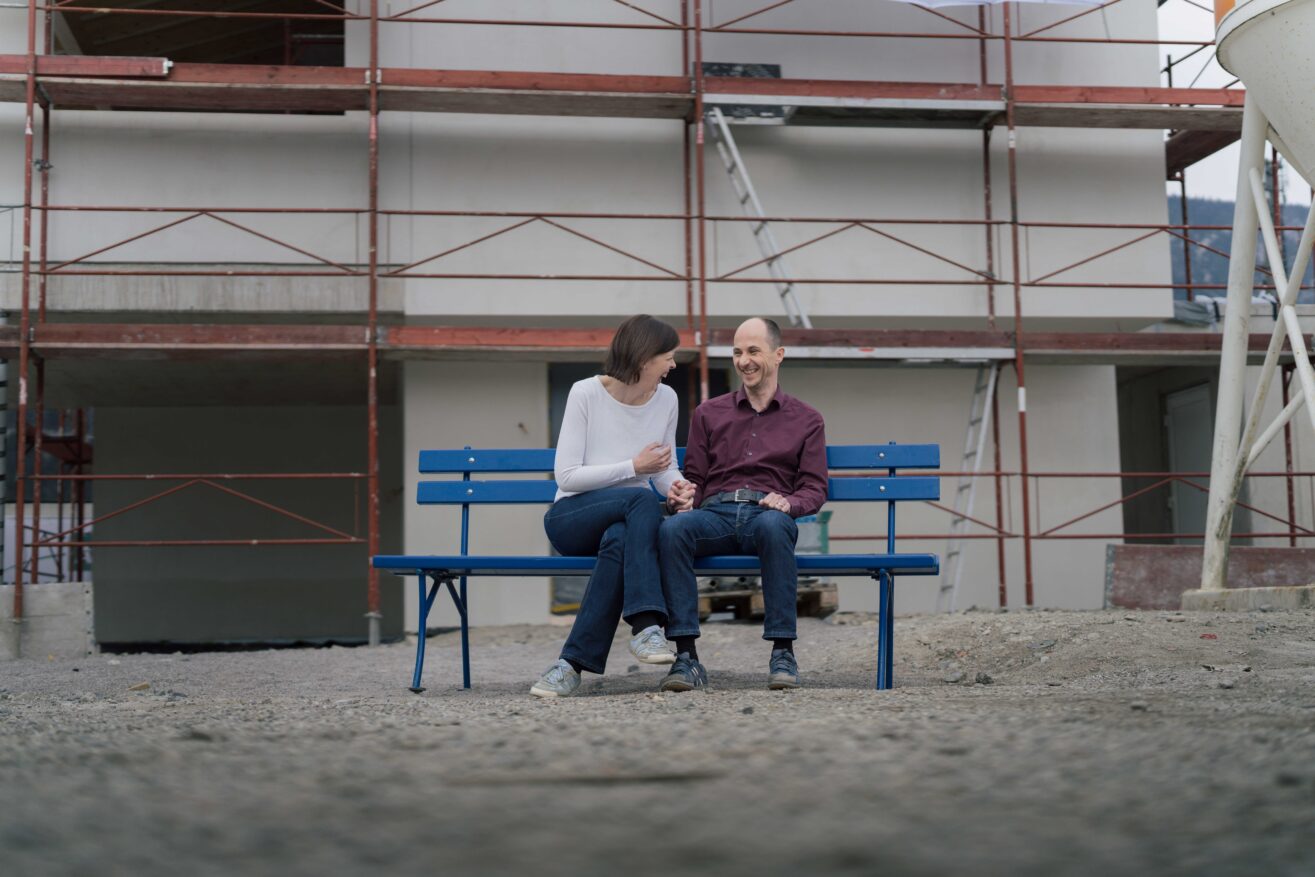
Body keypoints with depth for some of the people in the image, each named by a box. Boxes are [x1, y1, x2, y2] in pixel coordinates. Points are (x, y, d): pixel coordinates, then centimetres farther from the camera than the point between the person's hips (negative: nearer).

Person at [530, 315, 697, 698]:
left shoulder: (666, 398, 6)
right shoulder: (586, 393, -9)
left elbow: (667, 467, 17)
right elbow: (566, 476, -12)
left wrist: (676, 487, -7)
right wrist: (635, 468, -18)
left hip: (629, 519, 3)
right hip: (572, 518, -3)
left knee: (619, 540, -37)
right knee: (644, 499, -35)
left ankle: (575, 662, -33)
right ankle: (646, 625, -39)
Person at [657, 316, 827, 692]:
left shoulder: (806, 420, 20)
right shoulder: (709, 414, 24)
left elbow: (815, 489, 11)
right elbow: (693, 479, 19)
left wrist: (788, 502, -12)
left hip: (767, 514, -1)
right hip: (715, 514, 1)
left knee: (774, 525, -40)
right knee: (672, 528, -34)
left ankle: (783, 653, -34)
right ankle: (686, 655, -36)